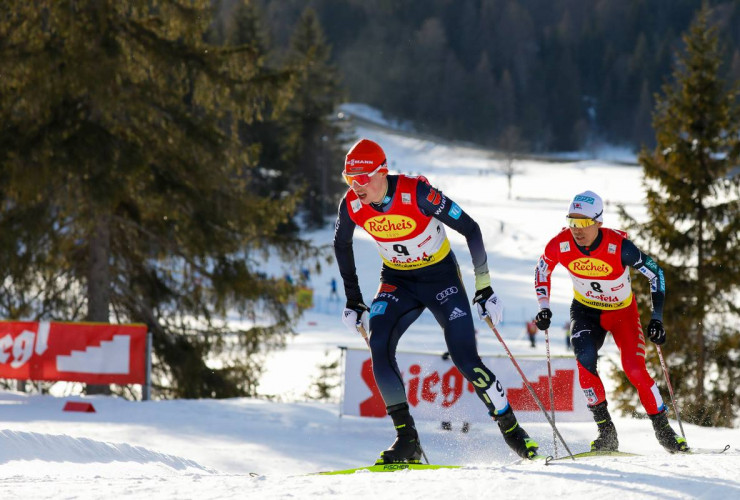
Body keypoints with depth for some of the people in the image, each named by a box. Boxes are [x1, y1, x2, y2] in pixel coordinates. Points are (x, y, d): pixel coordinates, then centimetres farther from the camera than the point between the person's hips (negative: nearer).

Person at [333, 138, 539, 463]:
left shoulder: (417, 193, -28)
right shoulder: (352, 205, -15)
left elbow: (470, 229, -18)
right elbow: (341, 244, 8)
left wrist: (484, 287, -15)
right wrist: (352, 300, 9)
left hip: (441, 276, -4)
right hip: (397, 282, 4)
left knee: (466, 360, -13)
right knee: (378, 347, -21)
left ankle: (511, 429, 7)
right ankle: (406, 440, -15)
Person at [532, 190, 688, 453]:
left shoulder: (619, 246, -30)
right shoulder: (560, 245, -22)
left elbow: (655, 273, -16)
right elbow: (542, 271, 1)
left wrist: (656, 318, -20)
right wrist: (544, 308, -9)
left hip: (623, 312, -2)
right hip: (586, 311, 2)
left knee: (635, 370, -17)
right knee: (585, 359, -26)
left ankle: (663, 429, 2)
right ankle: (605, 430, -16)